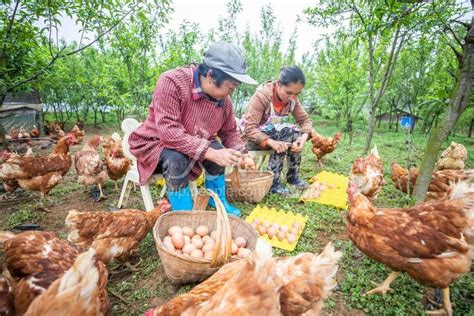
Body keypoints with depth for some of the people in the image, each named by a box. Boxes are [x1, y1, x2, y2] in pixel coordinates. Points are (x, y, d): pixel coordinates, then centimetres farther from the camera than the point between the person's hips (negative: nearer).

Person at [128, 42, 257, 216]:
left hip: (194, 144, 5)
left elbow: (230, 131, 3)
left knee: (218, 150, -19)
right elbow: (168, 131, -36)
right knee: (176, 159, -35)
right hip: (155, 142, -5)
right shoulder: (171, 82, -29)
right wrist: (210, 153, -41)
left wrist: (239, 153, -18)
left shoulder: (224, 100, -10)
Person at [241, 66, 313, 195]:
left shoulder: (292, 98, -8)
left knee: (295, 131, -20)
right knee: (286, 130, -28)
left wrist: (304, 136, -29)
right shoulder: (262, 95, -26)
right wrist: (271, 142, -45)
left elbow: (305, 120, -8)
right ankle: (273, 181, -24)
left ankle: (293, 176, -6)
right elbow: (249, 128, -30)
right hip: (251, 138, -5)